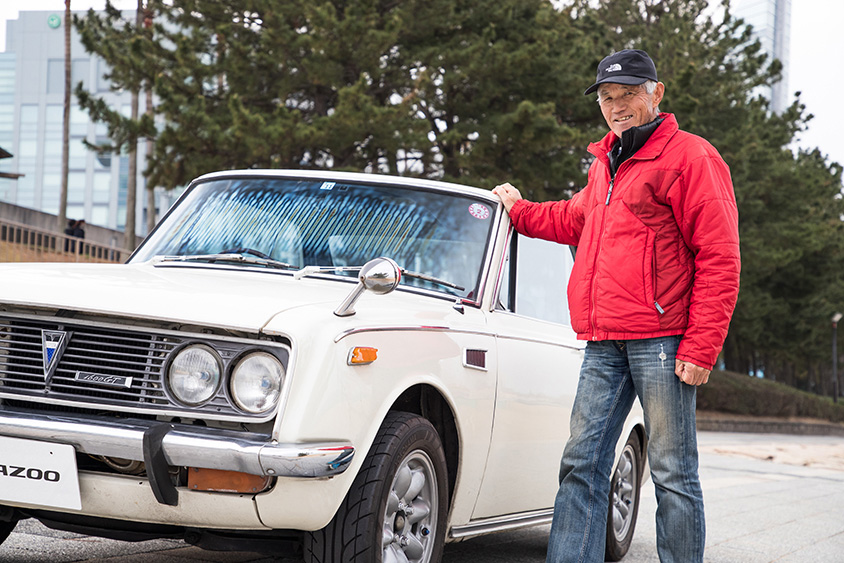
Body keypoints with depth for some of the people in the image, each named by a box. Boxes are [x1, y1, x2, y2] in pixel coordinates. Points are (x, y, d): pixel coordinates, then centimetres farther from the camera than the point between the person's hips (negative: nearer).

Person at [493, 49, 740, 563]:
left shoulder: (689, 157, -4)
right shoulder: (605, 164, 20)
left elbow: (720, 259, -10)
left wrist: (701, 346, -15)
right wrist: (520, 210, 45)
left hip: (663, 341, -7)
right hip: (604, 343, 7)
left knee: (673, 473, -2)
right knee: (582, 465, 2)